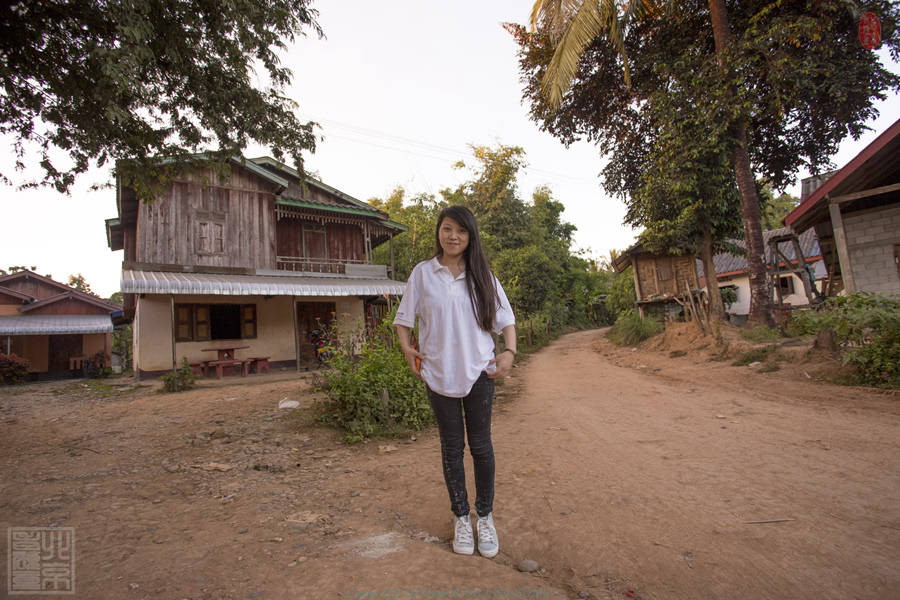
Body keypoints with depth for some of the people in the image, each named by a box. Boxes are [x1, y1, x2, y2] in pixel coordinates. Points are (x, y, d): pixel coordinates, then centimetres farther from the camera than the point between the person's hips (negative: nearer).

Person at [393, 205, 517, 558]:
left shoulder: (482, 275, 4)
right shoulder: (423, 273, 1)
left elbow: (505, 317, 7)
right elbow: (404, 317, 7)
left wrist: (509, 352, -7)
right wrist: (406, 349, -7)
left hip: (479, 371, 1)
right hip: (439, 373, 0)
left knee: (481, 446, 8)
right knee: (452, 447, 11)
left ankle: (485, 517, 28)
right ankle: (461, 518, 29)